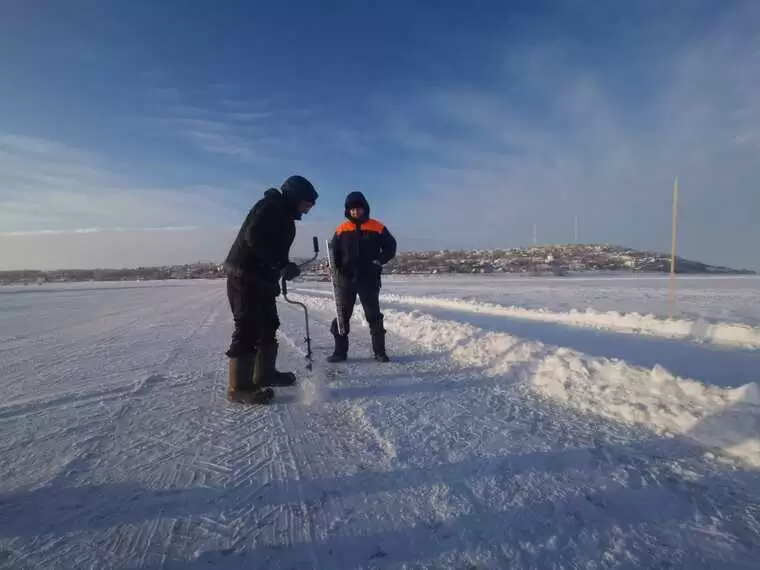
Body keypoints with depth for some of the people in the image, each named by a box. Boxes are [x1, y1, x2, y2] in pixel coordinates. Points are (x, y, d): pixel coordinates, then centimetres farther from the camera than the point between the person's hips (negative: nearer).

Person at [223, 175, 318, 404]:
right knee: (248, 328, -9)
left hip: (261, 278, 11)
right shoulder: (271, 206, -12)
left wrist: (284, 268, 9)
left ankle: (265, 373, 27)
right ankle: (239, 387, -2)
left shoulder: (284, 215, 19)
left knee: (268, 325, 15)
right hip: (245, 275, -11)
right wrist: (282, 264, -27)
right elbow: (254, 237, -25)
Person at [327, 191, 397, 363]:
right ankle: (340, 351, 16)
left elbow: (390, 246, 5)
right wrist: (334, 267, -9)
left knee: (374, 316, 4)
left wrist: (380, 260, -10)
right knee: (342, 315, 6)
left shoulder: (377, 228, 0)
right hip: (345, 279, 2)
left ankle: (379, 351, 13)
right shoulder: (342, 229, 6)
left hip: (369, 280, -2)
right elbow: (333, 251, 10)